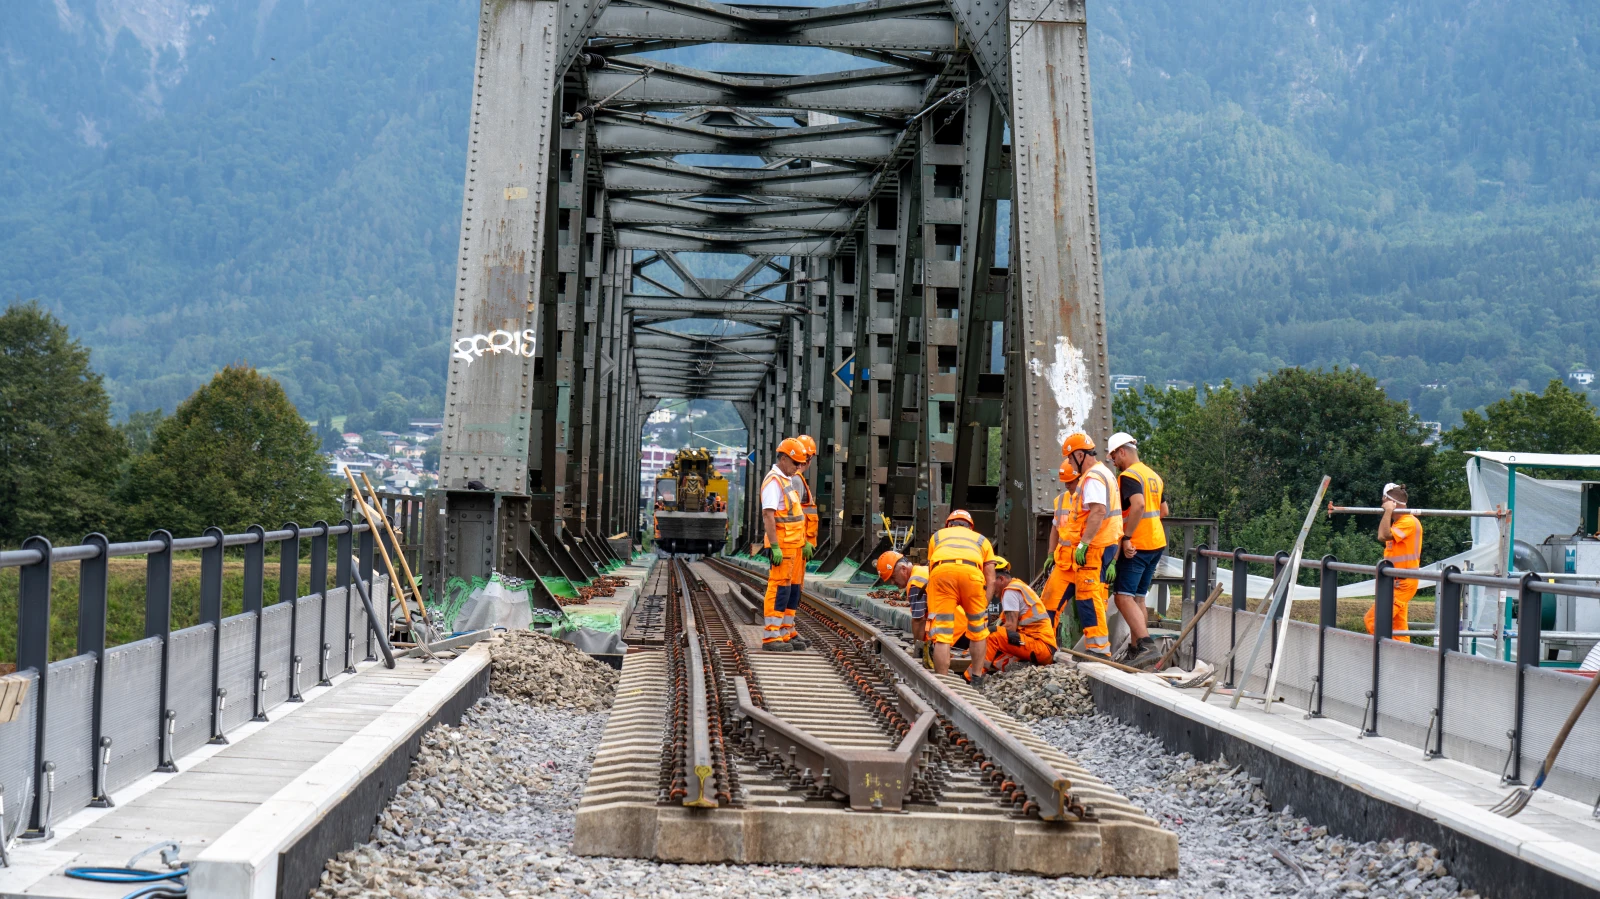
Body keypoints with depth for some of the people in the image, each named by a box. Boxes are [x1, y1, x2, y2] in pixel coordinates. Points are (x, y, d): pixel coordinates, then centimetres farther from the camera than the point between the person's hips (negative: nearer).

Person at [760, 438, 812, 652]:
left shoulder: (789, 480, 18)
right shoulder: (773, 481, -13)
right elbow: (768, 515, -20)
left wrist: (804, 542, 23)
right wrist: (775, 546, -25)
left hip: (794, 544, 10)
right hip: (782, 545, -10)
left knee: (793, 589, 12)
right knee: (779, 589, -10)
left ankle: (786, 632, 19)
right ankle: (771, 636, -9)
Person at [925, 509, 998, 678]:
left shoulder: (937, 536, 38)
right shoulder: (981, 539, 37)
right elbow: (991, 580, 25)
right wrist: (984, 606, 23)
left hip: (941, 571, 0)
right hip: (971, 571, 0)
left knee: (941, 635, 3)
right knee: (978, 632, 22)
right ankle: (976, 678, 25)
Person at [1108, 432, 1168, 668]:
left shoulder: (1128, 476, -12)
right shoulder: (1154, 476, 17)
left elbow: (1138, 505, -28)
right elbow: (1163, 511, 25)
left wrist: (1127, 537, -24)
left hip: (1136, 547, -9)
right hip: (1157, 543, 10)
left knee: (1124, 597, -13)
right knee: (1137, 598, 14)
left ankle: (1147, 645, -25)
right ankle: (1135, 649, 15)